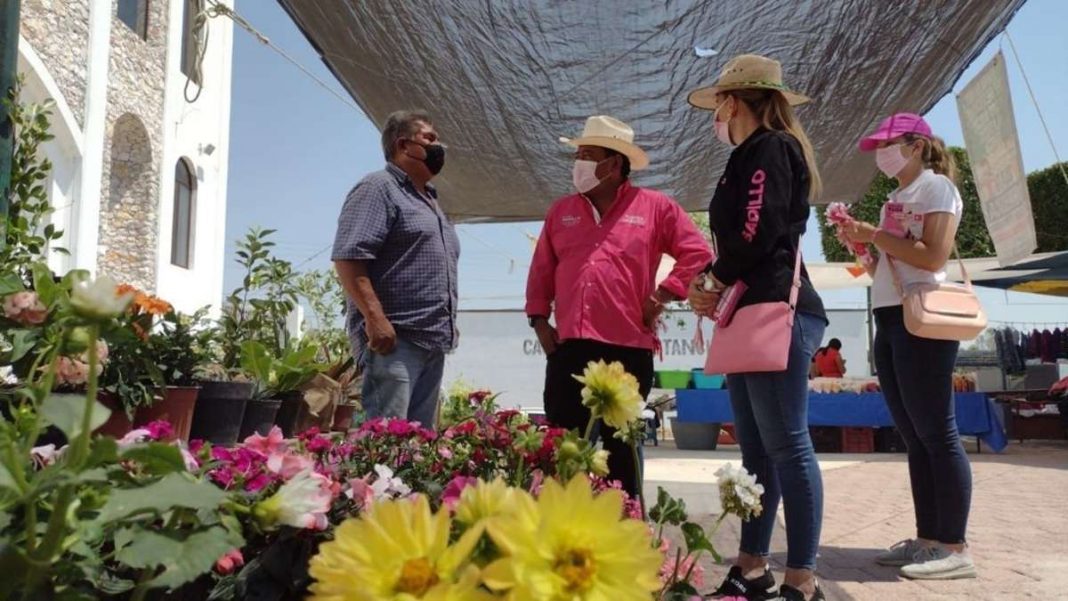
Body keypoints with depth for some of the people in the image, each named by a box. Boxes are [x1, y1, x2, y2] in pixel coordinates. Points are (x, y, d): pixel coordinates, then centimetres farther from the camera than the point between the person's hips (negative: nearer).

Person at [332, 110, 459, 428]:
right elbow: (348, 257, -16)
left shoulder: (430, 201, 24)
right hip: (394, 337, -9)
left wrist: (447, 324, 21)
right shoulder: (378, 188, -5)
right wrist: (375, 317, -23)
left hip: (432, 341, 9)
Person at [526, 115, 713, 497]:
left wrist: (662, 296, -6)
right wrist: (540, 321, 7)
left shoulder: (654, 207, 3)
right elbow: (541, 272, 16)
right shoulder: (561, 211, 15)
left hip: (628, 349, -3)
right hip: (568, 348, 3)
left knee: (619, 450, 7)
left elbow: (697, 253, 2)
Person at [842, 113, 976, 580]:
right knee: (914, 436, 9)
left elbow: (933, 257, -17)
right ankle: (928, 538, 15)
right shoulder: (895, 198, 21)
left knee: (936, 432, -7)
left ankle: (954, 547, -1)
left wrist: (878, 236, -11)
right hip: (889, 318, 9)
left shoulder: (937, 188, -3)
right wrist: (860, 242, 4)